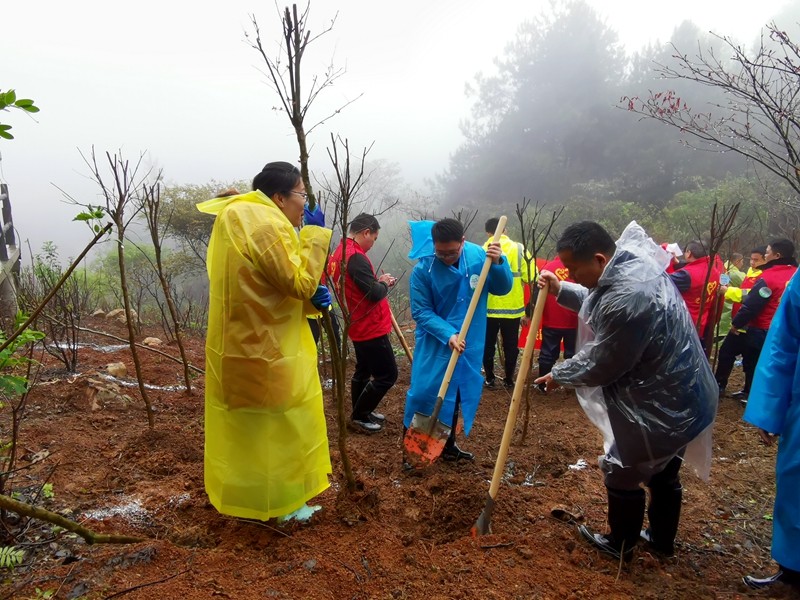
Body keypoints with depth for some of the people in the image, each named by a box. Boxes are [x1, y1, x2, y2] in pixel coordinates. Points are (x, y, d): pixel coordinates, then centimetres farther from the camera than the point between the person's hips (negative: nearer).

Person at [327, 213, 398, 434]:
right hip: (371, 328, -10)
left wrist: (378, 281, 6)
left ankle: (361, 412, 31)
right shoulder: (356, 257, -24)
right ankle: (359, 416, 10)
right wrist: (384, 283, -5)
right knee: (387, 374, 0)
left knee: (363, 371, 20)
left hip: (359, 326, 10)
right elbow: (375, 293, -24)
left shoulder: (338, 254, 8)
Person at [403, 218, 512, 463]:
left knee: (459, 394, 16)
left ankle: (448, 445, 34)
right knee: (424, 394, -2)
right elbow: (421, 312, -15)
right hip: (434, 344, -4)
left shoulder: (478, 256, -9)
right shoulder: (422, 270, -18)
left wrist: (499, 263, -21)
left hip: (469, 344, 4)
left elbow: (503, 288, -2)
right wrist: (448, 335, -27)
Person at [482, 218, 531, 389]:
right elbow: (531, 278, -7)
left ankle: (490, 379, 19)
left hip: (488, 308, 0)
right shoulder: (519, 249, -3)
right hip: (512, 308, 1)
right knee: (510, 346, 14)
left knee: (488, 345, 13)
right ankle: (509, 379, 21)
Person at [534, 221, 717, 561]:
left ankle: (620, 545, 33)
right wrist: (560, 289, 5)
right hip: (682, 397, 10)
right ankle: (662, 539, 47)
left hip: (660, 407, -10)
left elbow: (601, 365, -22)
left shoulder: (626, 300, -35)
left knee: (621, 472, 12)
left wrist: (559, 375, -6)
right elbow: (598, 303, 16)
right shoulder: (636, 262, -2)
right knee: (663, 472, 26)